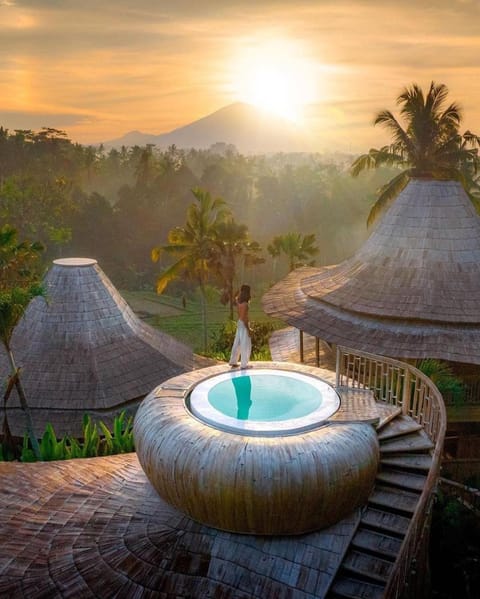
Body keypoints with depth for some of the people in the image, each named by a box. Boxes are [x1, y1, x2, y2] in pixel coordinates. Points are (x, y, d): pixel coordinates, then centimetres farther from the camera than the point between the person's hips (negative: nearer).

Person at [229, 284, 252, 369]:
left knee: (237, 343, 16)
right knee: (245, 345, 0)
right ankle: (244, 364, 7)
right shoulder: (244, 304, -23)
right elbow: (243, 317, -25)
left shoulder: (239, 301, 3)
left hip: (239, 323, 9)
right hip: (244, 324, -9)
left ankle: (233, 362, 24)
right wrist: (248, 329, -20)